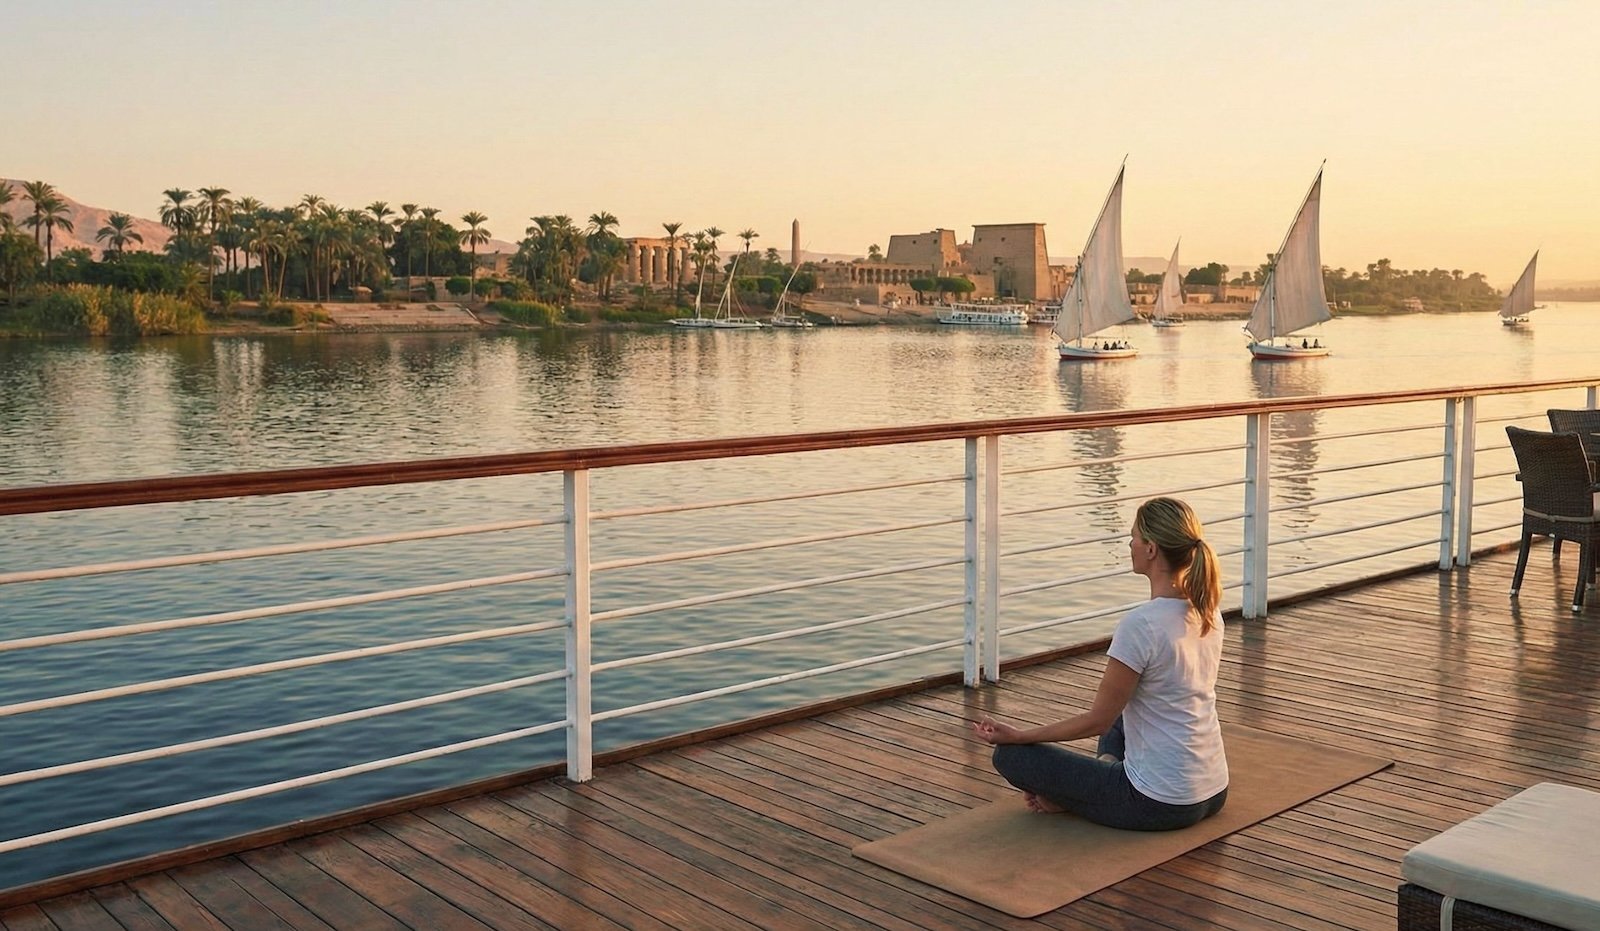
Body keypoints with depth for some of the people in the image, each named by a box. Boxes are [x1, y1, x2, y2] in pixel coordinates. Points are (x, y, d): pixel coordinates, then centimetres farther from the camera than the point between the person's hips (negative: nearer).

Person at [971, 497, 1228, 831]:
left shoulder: (1140, 625, -24)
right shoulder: (1208, 612, 2)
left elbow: (1097, 721, -15)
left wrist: (1019, 735, -3)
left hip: (1161, 804, -7)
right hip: (1214, 793, 8)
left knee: (1011, 755, 2)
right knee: (1119, 717, 36)